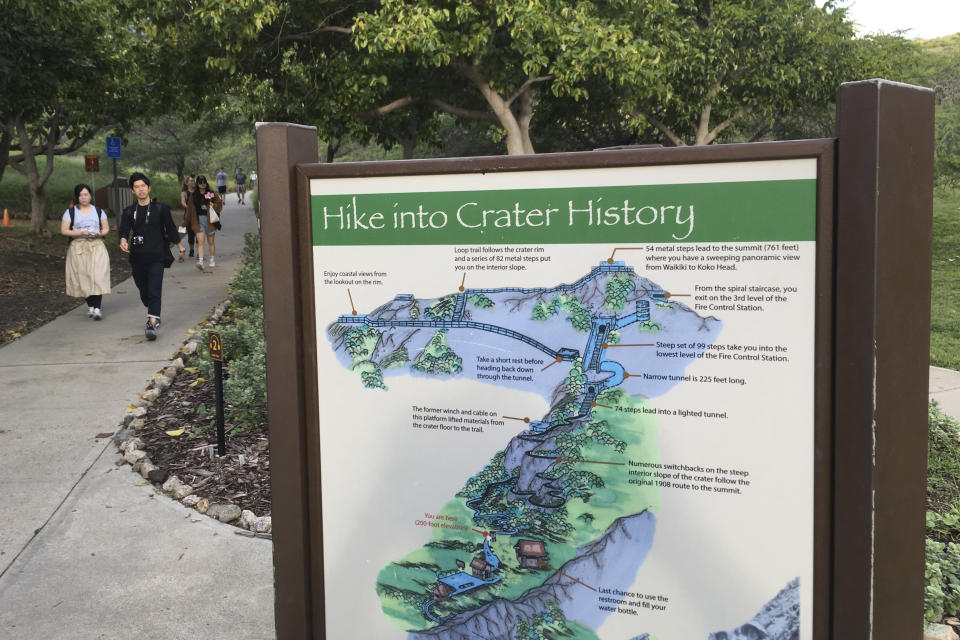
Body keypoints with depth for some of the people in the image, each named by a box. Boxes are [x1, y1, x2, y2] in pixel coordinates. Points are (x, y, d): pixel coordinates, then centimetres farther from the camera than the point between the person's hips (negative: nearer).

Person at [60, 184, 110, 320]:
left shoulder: (99, 211, 12)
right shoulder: (70, 212, 5)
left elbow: (106, 228, 15)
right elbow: (63, 231, 1)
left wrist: (100, 233, -8)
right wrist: (80, 233, -13)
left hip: (96, 246, 0)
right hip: (78, 247, 0)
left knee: (97, 277, -14)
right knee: (83, 277, 0)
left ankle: (97, 308, -19)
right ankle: (90, 306, 16)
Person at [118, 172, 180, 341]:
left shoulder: (161, 208, 3)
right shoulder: (129, 212, 8)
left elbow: (171, 229, 9)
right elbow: (124, 229, -7)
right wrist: (123, 240, -29)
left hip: (156, 257, -3)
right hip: (137, 258, 4)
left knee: (154, 292, -15)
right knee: (144, 291, 13)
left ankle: (152, 324, -24)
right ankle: (155, 317, 36)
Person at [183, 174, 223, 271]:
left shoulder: (212, 194, 2)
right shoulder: (193, 196, 7)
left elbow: (220, 205, 5)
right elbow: (189, 209, 13)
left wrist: (213, 206, -15)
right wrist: (185, 222, 15)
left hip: (209, 220, 0)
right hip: (198, 220, 0)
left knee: (211, 242, 12)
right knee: (200, 241, -14)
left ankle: (212, 259, 29)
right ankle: (200, 261, -23)